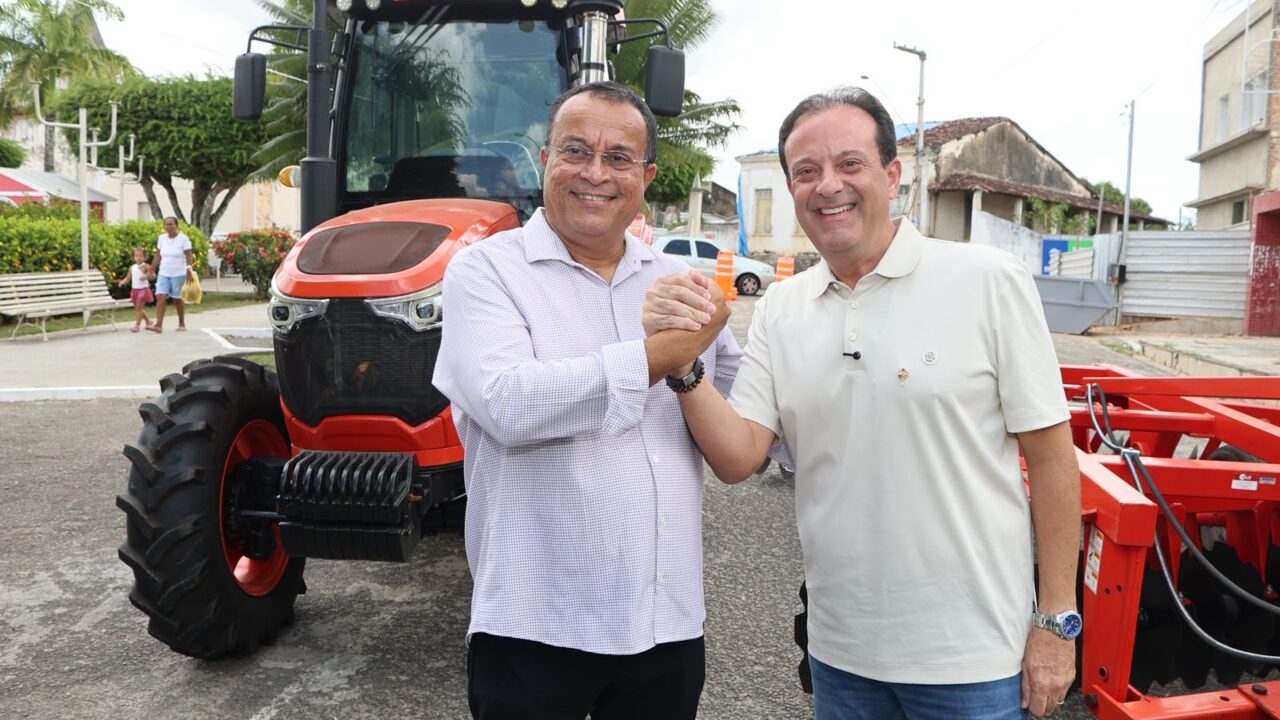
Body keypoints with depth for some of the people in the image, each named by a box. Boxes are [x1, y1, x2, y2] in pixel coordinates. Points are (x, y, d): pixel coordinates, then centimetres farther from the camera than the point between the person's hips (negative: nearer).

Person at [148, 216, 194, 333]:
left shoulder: (183, 238, -7)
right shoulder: (161, 238, 8)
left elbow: (189, 257, -10)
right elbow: (158, 256, 12)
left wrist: (189, 272, -19)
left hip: (178, 274, -4)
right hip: (163, 274, 4)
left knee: (177, 299, 4)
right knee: (160, 297, -9)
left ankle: (182, 324, 20)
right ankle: (159, 325, -13)